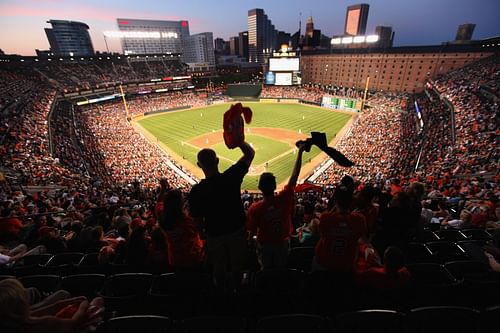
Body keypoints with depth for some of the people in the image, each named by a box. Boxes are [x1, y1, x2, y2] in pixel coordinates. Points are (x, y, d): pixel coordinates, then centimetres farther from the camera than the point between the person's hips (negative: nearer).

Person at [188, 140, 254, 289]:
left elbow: (197, 219, -9)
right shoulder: (231, 176, -24)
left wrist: (207, 229, 10)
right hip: (237, 231, 0)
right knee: (237, 267, 26)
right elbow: (250, 153, -12)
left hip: (214, 236, 0)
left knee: (219, 270, 26)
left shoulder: (196, 191, -22)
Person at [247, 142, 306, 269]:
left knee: (266, 271, 25)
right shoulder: (284, 199, -27)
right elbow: (294, 176, -18)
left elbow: (252, 233, -18)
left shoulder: (254, 209, -30)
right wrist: (300, 152, -13)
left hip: (264, 245, -1)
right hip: (282, 243, 1)